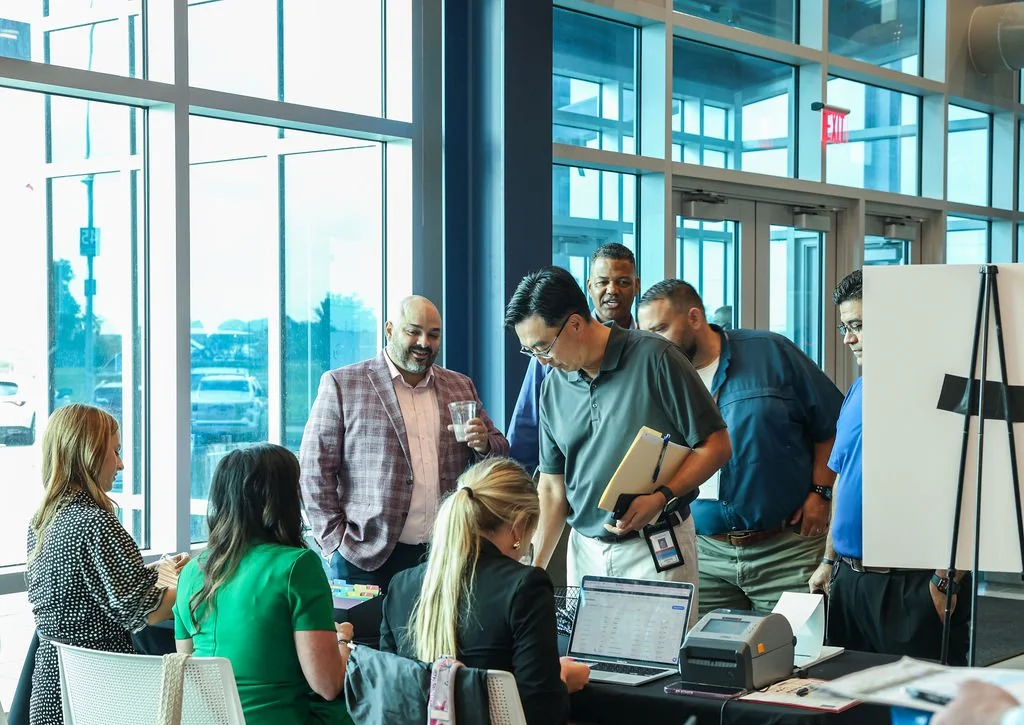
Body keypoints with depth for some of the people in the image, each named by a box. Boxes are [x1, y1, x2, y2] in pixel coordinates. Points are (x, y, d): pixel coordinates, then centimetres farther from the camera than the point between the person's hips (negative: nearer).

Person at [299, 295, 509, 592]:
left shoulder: (461, 387, 14)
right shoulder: (341, 384, 1)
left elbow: (500, 455, 18)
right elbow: (315, 469, -2)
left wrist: (484, 445, -4)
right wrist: (336, 542, -9)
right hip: (364, 558, -3)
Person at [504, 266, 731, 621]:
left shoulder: (653, 359, -10)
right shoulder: (553, 387, 6)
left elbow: (716, 445, -9)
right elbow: (552, 488, 9)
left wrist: (662, 497, -21)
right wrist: (534, 567, 0)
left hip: (657, 549, -4)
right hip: (585, 549, 5)